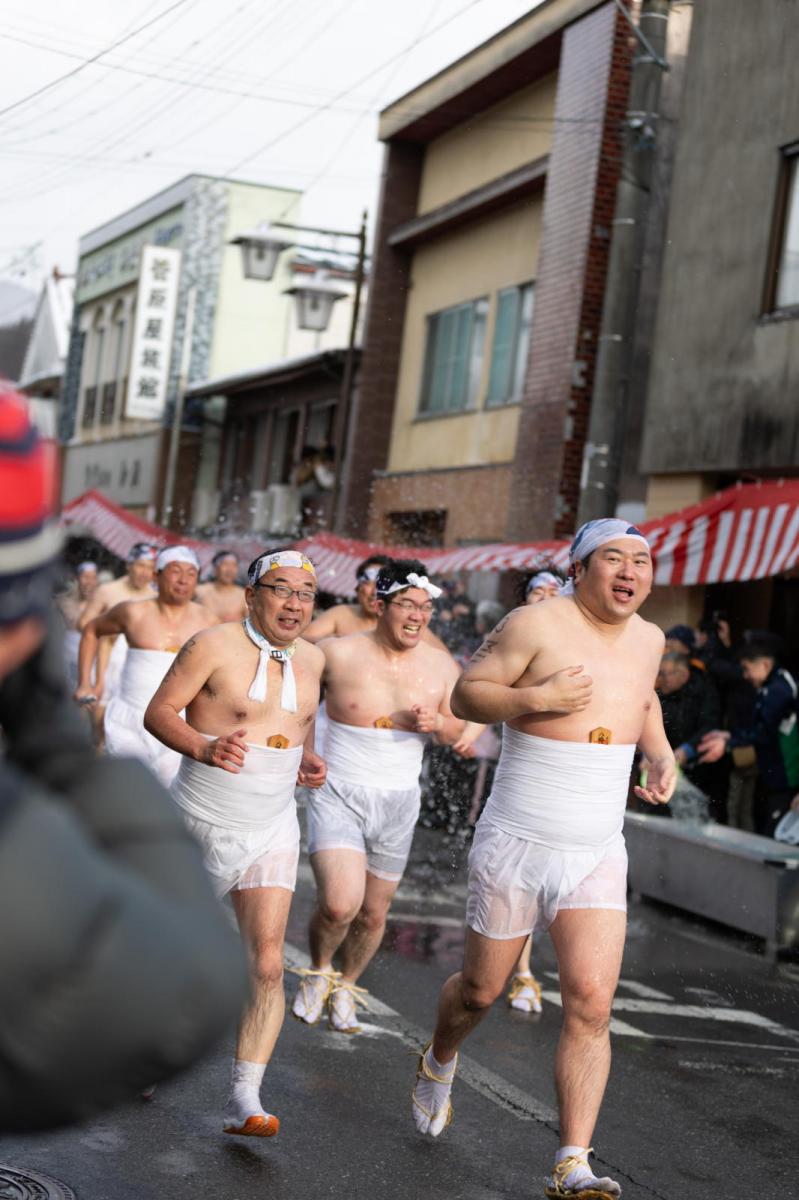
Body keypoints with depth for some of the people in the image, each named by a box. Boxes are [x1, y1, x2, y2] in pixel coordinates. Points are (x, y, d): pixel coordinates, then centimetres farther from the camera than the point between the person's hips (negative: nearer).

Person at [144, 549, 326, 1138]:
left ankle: (245, 1099, -11)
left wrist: (307, 756, 6)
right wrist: (204, 747, -29)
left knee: (267, 963, -12)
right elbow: (158, 712, -12)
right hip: (200, 825, -3)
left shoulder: (310, 658, 5)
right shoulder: (214, 646, -12)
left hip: (271, 831, 3)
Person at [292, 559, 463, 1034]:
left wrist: (435, 722, -11)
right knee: (340, 903, -21)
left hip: (398, 803, 4)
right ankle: (319, 969, 12)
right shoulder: (339, 653, -12)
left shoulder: (442, 666, -2)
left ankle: (346, 986, 41)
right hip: (338, 794, -4)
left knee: (374, 914, 13)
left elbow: (456, 730, 10)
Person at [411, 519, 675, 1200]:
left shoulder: (647, 638, 6)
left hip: (598, 858, 3)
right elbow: (466, 695, -9)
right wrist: (535, 697, -25)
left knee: (592, 1004, -11)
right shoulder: (536, 625, -12)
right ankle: (440, 1063, 47)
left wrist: (662, 756, 12)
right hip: (515, 848, -3)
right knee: (481, 992, 13)